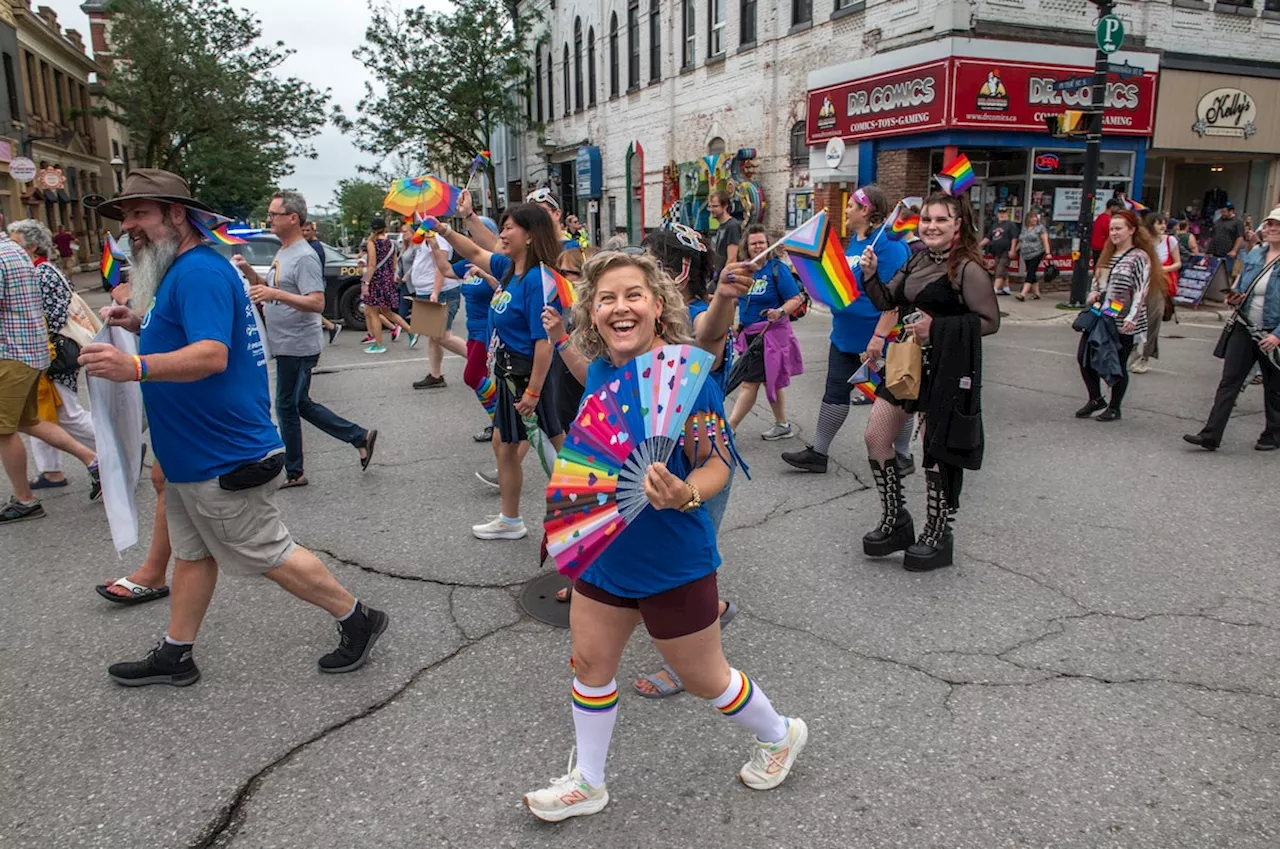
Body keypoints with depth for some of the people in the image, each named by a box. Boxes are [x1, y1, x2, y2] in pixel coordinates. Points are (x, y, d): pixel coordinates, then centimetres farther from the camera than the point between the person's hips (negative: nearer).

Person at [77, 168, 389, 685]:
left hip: (225, 459, -10)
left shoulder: (198, 271, -20)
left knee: (268, 555, 1)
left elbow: (212, 354, -33)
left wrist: (137, 367, -46)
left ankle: (357, 619, 15)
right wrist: (141, 325, 14)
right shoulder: (181, 271, 14)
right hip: (195, 454, 10)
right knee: (191, 554, 18)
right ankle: (175, 656, 30)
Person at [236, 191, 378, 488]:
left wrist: (275, 294, -35)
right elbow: (269, 287, 23)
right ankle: (361, 439, 20)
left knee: (287, 407, 0)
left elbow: (316, 303, -27)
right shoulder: (282, 252, 13)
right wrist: (248, 271, 6)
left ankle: (294, 472, 14)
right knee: (300, 405, 16)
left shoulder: (304, 257, -18)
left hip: (297, 346, -10)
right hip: (286, 345, 10)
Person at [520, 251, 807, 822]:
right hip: (603, 552, 6)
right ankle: (587, 783, 40)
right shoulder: (599, 370, -2)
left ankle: (780, 734, 43)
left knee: (702, 677, 13)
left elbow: (718, 462, -20)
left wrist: (685, 494, -38)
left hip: (672, 561, -6)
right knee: (590, 664, 16)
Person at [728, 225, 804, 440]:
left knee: (749, 383, -7)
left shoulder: (778, 269, -12)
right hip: (749, 332, 8)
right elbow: (739, 298, 20)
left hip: (770, 332, -8)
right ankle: (782, 426, 30)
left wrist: (780, 312, -31)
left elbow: (796, 299, -15)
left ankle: (728, 429, -3)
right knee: (770, 381, 17)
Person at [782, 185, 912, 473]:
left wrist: (880, 336, -29)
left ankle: (903, 457, 22)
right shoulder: (853, 240, 10)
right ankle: (818, 452, 22)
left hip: (877, 339, -9)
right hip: (846, 336, 9)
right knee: (835, 392, 13)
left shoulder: (888, 243, -19)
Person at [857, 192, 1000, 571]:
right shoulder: (917, 262, 9)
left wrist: (937, 328, -23)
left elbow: (990, 321, -15)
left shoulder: (968, 269, -13)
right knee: (875, 436, 7)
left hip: (947, 370, -8)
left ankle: (937, 536, 19)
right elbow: (887, 302, 14)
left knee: (936, 450, 1)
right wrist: (870, 276, -4)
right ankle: (895, 522, 22)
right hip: (908, 362, 8)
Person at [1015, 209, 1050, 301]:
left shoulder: (1040, 228, -3)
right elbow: (1021, 242, 23)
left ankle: (1023, 294, -23)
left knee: (1030, 273, -13)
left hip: (1036, 254, -6)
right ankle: (1036, 293, 17)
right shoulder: (1024, 228, 14)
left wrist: (1047, 253, -17)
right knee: (1032, 275, 8)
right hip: (1026, 256, 6)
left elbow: (1045, 241, -9)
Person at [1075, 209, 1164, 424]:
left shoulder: (1139, 257, -8)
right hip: (1100, 315, 6)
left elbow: (1141, 290, -14)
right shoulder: (1108, 255, 13)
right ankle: (1095, 399, 20)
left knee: (1118, 364, 3)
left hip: (1122, 322, -6)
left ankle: (1114, 408, 18)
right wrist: (1093, 293, 2)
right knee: (1084, 357, 2)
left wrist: (1132, 318, -23)